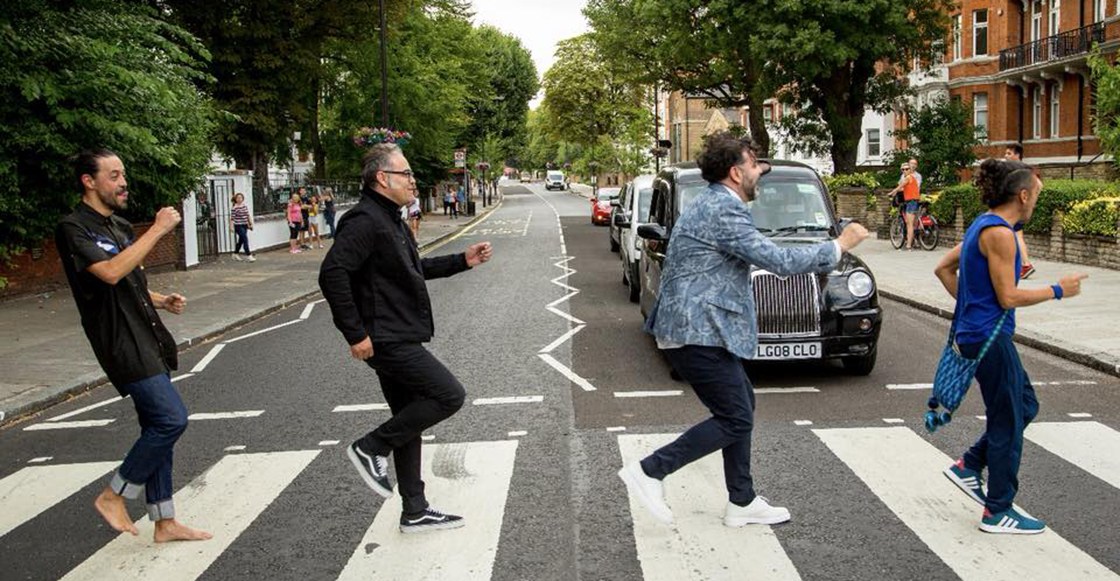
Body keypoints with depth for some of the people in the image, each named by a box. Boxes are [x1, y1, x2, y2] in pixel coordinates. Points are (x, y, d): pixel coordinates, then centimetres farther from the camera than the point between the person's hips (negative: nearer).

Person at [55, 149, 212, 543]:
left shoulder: (121, 227, 16)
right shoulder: (73, 229, -10)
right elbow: (110, 272, -27)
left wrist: (163, 301, 6)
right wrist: (157, 230, -22)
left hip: (147, 339, 9)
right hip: (123, 344, -9)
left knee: (157, 428, 9)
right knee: (171, 419, -14)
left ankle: (164, 522, 17)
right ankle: (113, 495, 4)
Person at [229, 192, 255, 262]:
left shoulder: (245, 206, 8)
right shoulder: (234, 208, -12)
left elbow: (248, 216, 15)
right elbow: (232, 218, -14)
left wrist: (250, 224, 13)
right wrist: (232, 227, -18)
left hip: (245, 226, 7)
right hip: (238, 226, -7)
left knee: (241, 240, 15)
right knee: (245, 239, -13)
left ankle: (235, 254, 30)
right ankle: (248, 255, -11)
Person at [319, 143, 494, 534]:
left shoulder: (390, 220, 17)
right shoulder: (365, 221, -17)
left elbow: (415, 269, 29)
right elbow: (332, 274, -26)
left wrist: (463, 261, 19)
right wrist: (355, 334, -24)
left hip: (399, 340, 10)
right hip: (387, 340, -10)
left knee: (409, 423, 13)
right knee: (449, 395, -9)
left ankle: (415, 512, 22)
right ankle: (372, 448, 1)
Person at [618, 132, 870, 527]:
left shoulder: (709, 204, 16)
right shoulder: (723, 211, -17)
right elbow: (779, 261, -20)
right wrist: (839, 246, -11)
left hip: (690, 328, 11)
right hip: (698, 333, -11)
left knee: (741, 404, 17)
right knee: (735, 420, -4)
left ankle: (742, 502, 23)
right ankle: (649, 471, -3)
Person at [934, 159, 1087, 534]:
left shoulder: (982, 227, 11)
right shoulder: (999, 233, -18)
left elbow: (943, 268, 19)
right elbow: (1008, 298, -19)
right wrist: (1057, 291, -9)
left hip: (975, 332, 10)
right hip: (989, 337, -10)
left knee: (1025, 407, 20)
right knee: (1008, 422, 2)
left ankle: (969, 467, 22)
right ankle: (998, 512, 12)